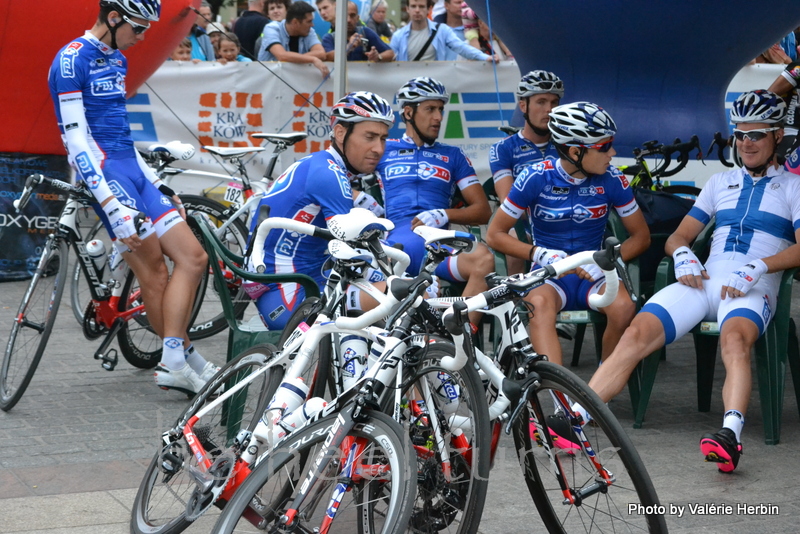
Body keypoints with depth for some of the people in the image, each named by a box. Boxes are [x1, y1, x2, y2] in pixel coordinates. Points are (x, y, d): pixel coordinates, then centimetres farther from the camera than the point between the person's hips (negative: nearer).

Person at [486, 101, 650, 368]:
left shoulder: (611, 179, -4)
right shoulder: (536, 177, -8)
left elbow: (641, 236, 5)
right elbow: (495, 234, -3)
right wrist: (538, 253, -19)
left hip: (593, 276, 2)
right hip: (549, 275, -1)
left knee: (623, 306, -32)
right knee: (539, 303, -37)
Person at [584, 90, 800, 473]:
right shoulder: (720, 182, 27)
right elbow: (678, 236, 24)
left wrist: (757, 267, -18)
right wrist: (683, 256, -1)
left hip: (753, 290, -3)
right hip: (704, 280, 4)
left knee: (734, 339, -39)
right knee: (637, 333, -22)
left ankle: (731, 433, -58)